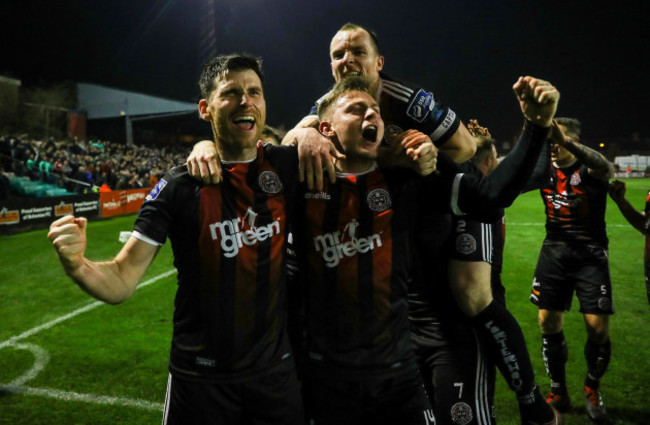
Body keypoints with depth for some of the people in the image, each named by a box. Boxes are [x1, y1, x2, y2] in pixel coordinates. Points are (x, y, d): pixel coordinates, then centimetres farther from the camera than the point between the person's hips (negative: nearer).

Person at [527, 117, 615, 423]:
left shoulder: (589, 169, -8)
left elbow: (607, 168, -31)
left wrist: (565, 142, -48)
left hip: (590, 254, -3)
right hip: (554, 252, 4)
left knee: (598, 328, -6)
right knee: (549, 324, 3)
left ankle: (592, 390, 21)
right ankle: (558, 393, 21)